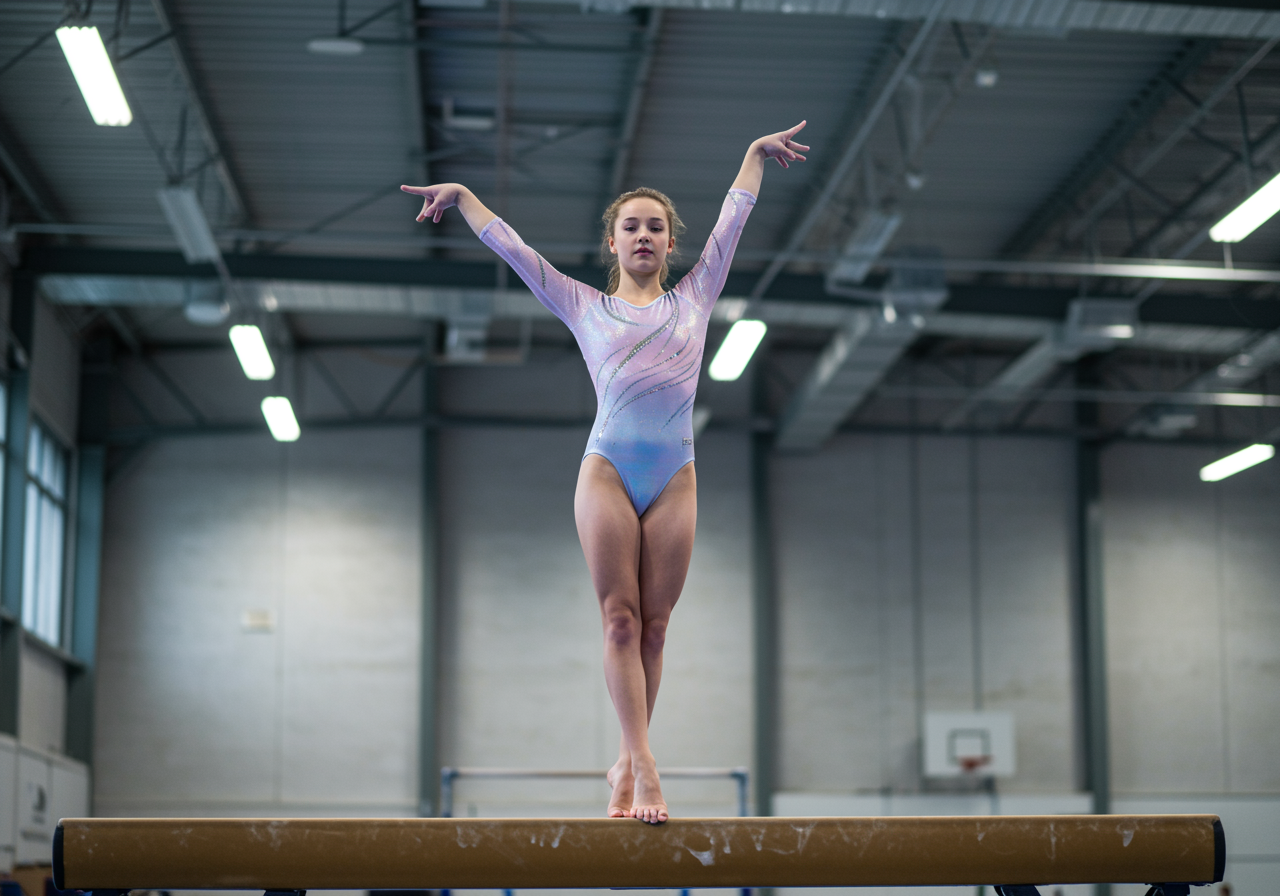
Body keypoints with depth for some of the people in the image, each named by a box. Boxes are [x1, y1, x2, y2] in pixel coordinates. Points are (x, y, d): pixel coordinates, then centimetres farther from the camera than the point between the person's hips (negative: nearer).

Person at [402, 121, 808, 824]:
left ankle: (627, 763, 8)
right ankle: (643, 768, -12)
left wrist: (757, 152, 32)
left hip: (674, 480, 2)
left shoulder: (693, 299, 17)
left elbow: (732, 221, 25)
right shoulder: (585, 307, 14)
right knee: (620, 620, -8)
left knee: (652, 627, 1)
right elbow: (512, 248, 17)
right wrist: (463, 198, 18)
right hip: (607, 471, -1)